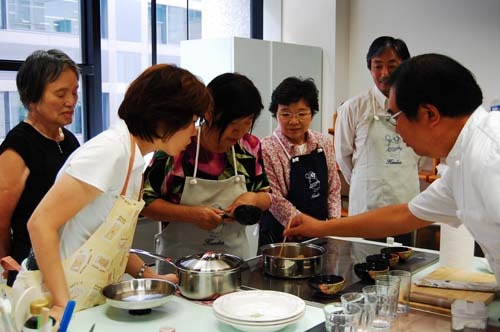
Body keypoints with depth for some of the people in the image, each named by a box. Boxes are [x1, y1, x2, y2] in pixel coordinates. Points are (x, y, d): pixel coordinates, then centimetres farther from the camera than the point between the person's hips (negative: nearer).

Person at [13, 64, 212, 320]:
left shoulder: (133, 159, 5)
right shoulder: (109, 151, -21)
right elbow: (41, 224, -22)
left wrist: (149, 276, 3)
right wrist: (62, 304, -22)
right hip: (53, 300, -8)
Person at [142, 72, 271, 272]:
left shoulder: (250, 147, -3)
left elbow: (266, 197, 8)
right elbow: (145, 202, -10)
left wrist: (253, 199, -15)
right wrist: (192, 214, -23)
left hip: (235, 254, 3)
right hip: (181, 257, -3)